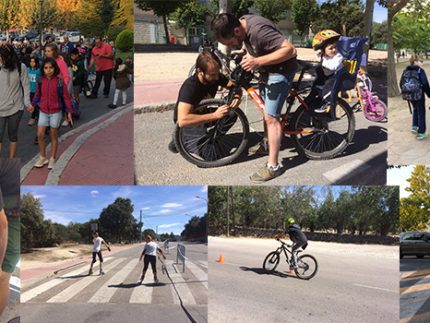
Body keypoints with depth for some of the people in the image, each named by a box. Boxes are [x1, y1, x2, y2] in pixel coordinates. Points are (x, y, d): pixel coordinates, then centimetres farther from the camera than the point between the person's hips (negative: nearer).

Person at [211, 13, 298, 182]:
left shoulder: (258, 30, -33)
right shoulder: (241, 23, -6)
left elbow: (290, 50, -36)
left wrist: (258, 62, -39)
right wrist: (249, 58, -3)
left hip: (280, 70, -9)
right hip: (266, 69, 9)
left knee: (270, 116, -11)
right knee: (266, 110, 23)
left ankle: (273, 166, -6)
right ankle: (266, 143, 44)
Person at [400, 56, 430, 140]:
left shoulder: (406, 71, 9)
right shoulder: (420, 70, -8)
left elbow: (401, 83, 9)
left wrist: (405, 92, 21)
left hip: (407, 94, 6)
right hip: (418, 93, -6)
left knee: (415, 109, 30)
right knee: (421, 112, 9)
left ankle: (414, 127, 22)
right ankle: (421, 133, 13)